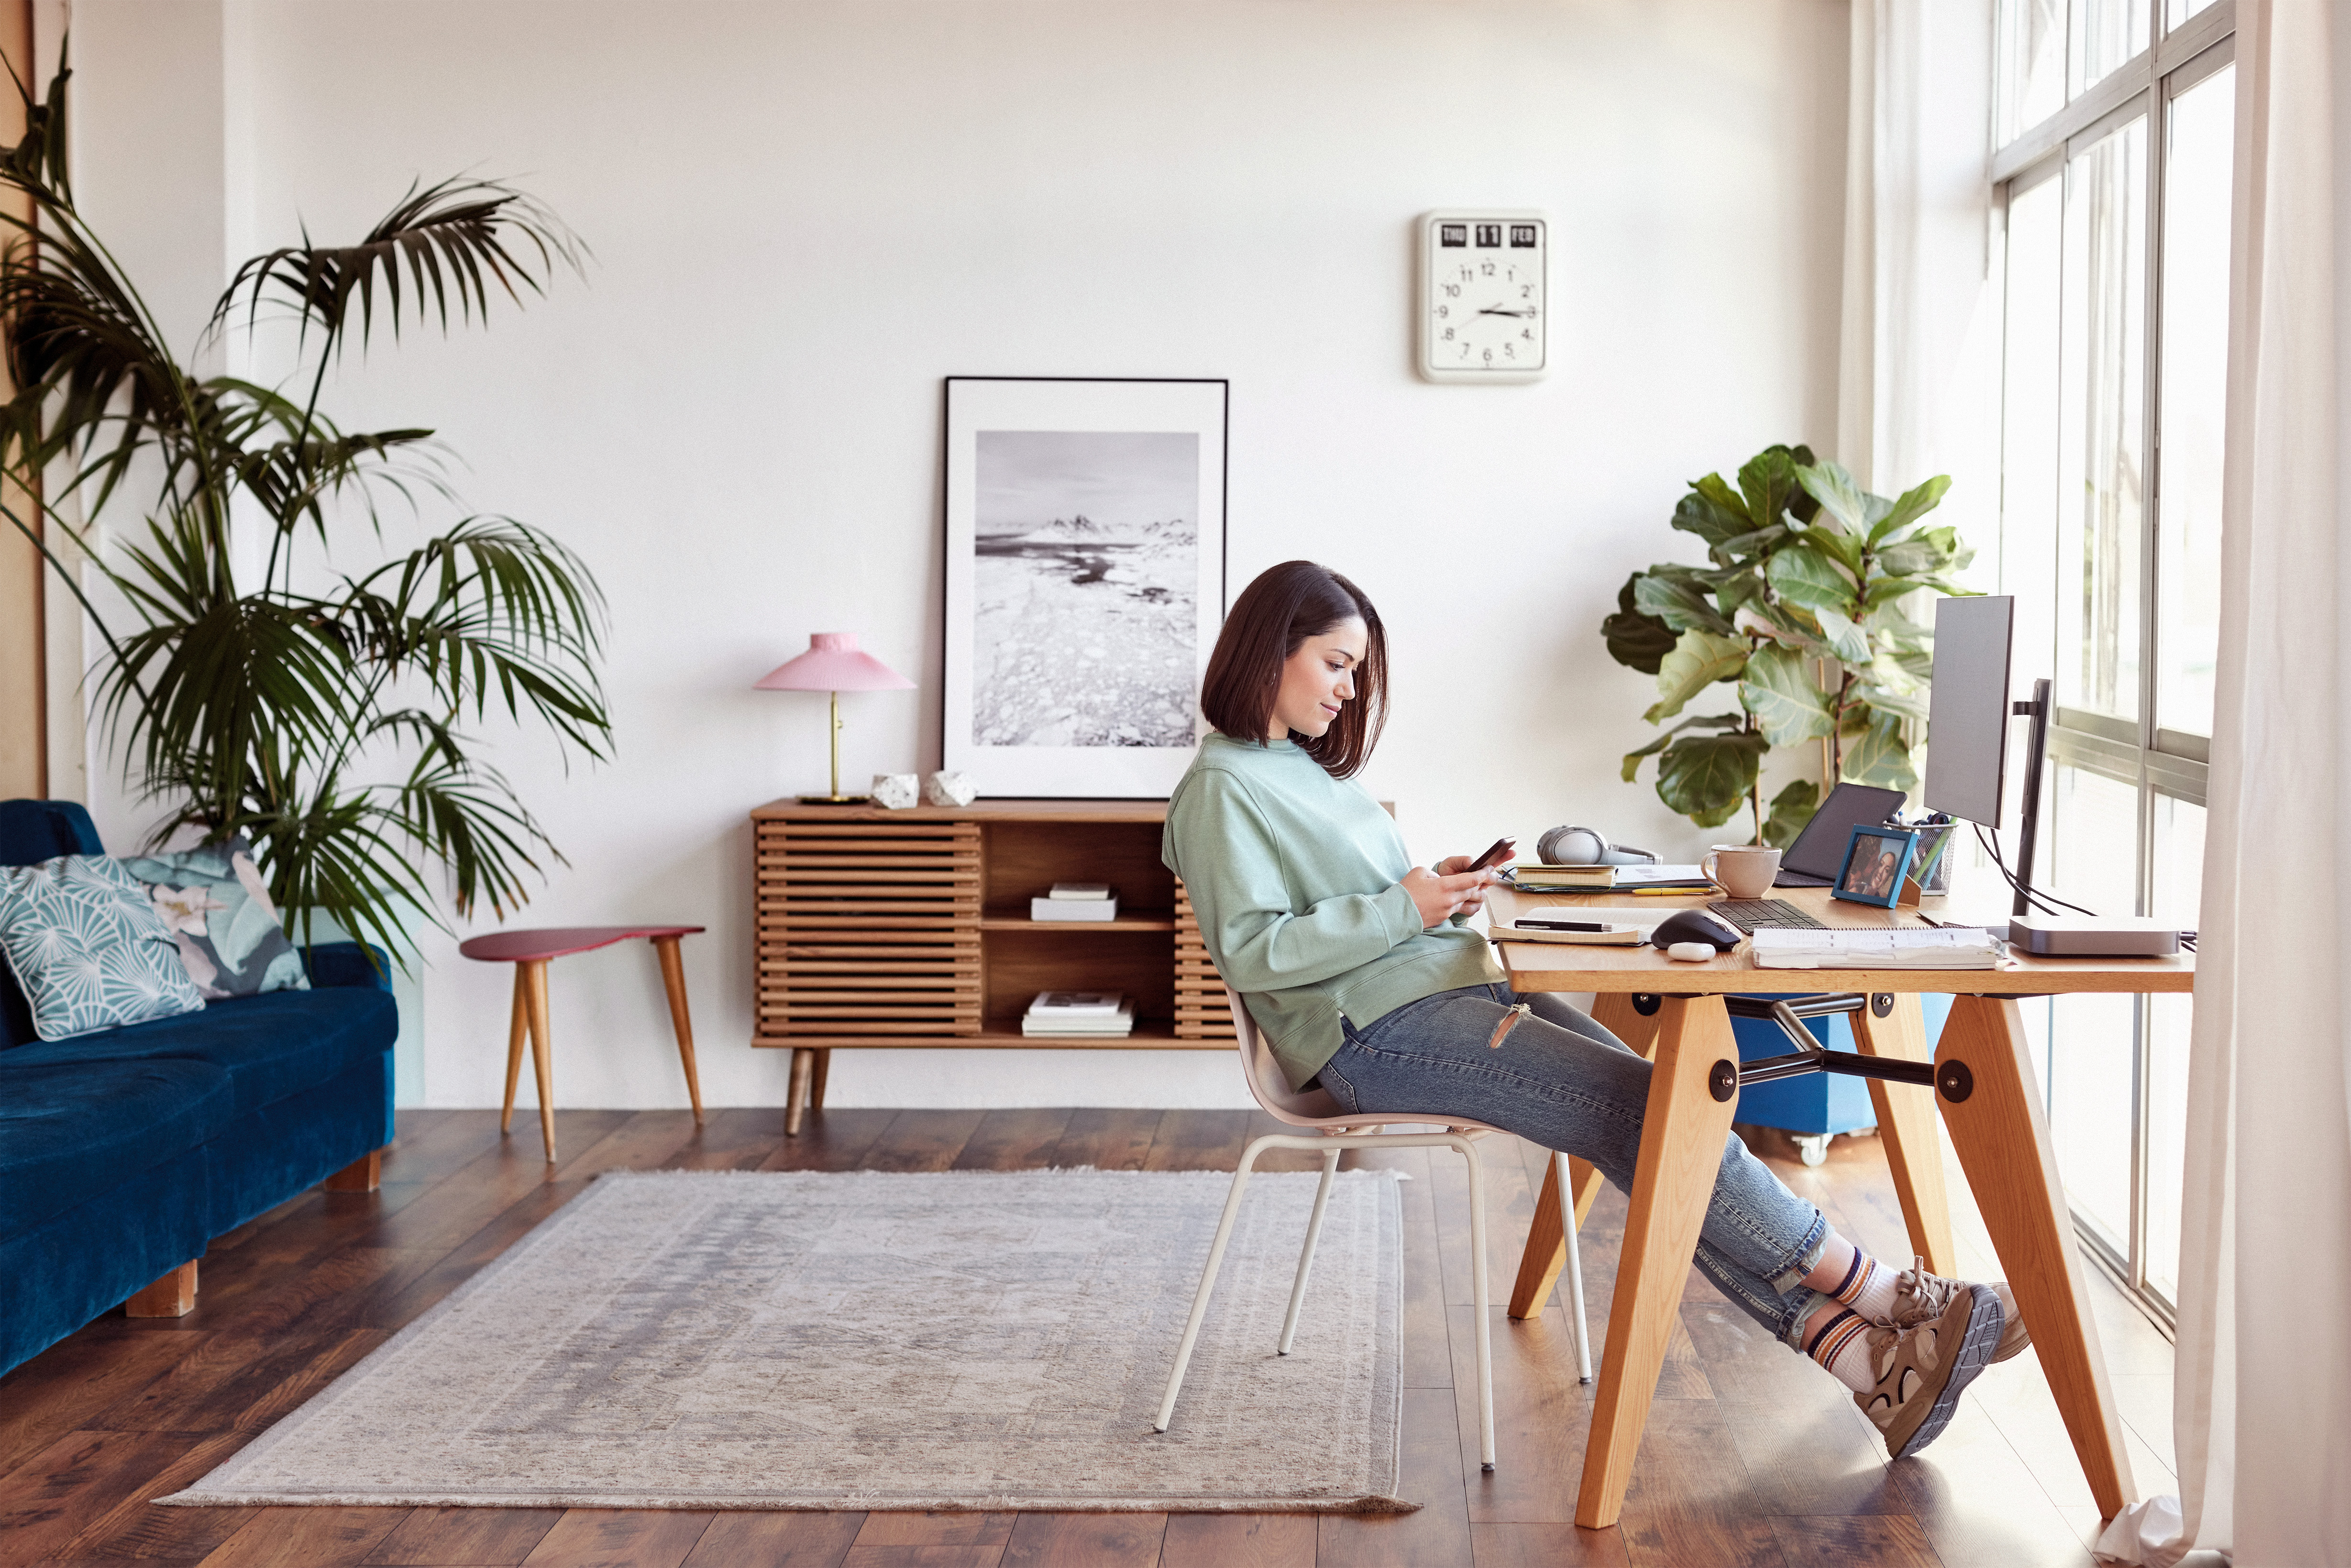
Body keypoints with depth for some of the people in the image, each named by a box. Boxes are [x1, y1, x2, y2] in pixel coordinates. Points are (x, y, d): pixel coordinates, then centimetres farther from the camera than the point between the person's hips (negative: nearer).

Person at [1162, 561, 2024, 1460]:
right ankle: (1879, 1295, -13)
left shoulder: (1316, 770, 24)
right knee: (1648, 1107, -21)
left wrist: (1439, 890, 7)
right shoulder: (1223, 788, -3)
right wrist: (1403, 909, -15)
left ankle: (1858, 1356, -22)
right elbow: (1251, 951, -13)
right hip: (1376, 1030, -8)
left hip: (1458, 989, 9)